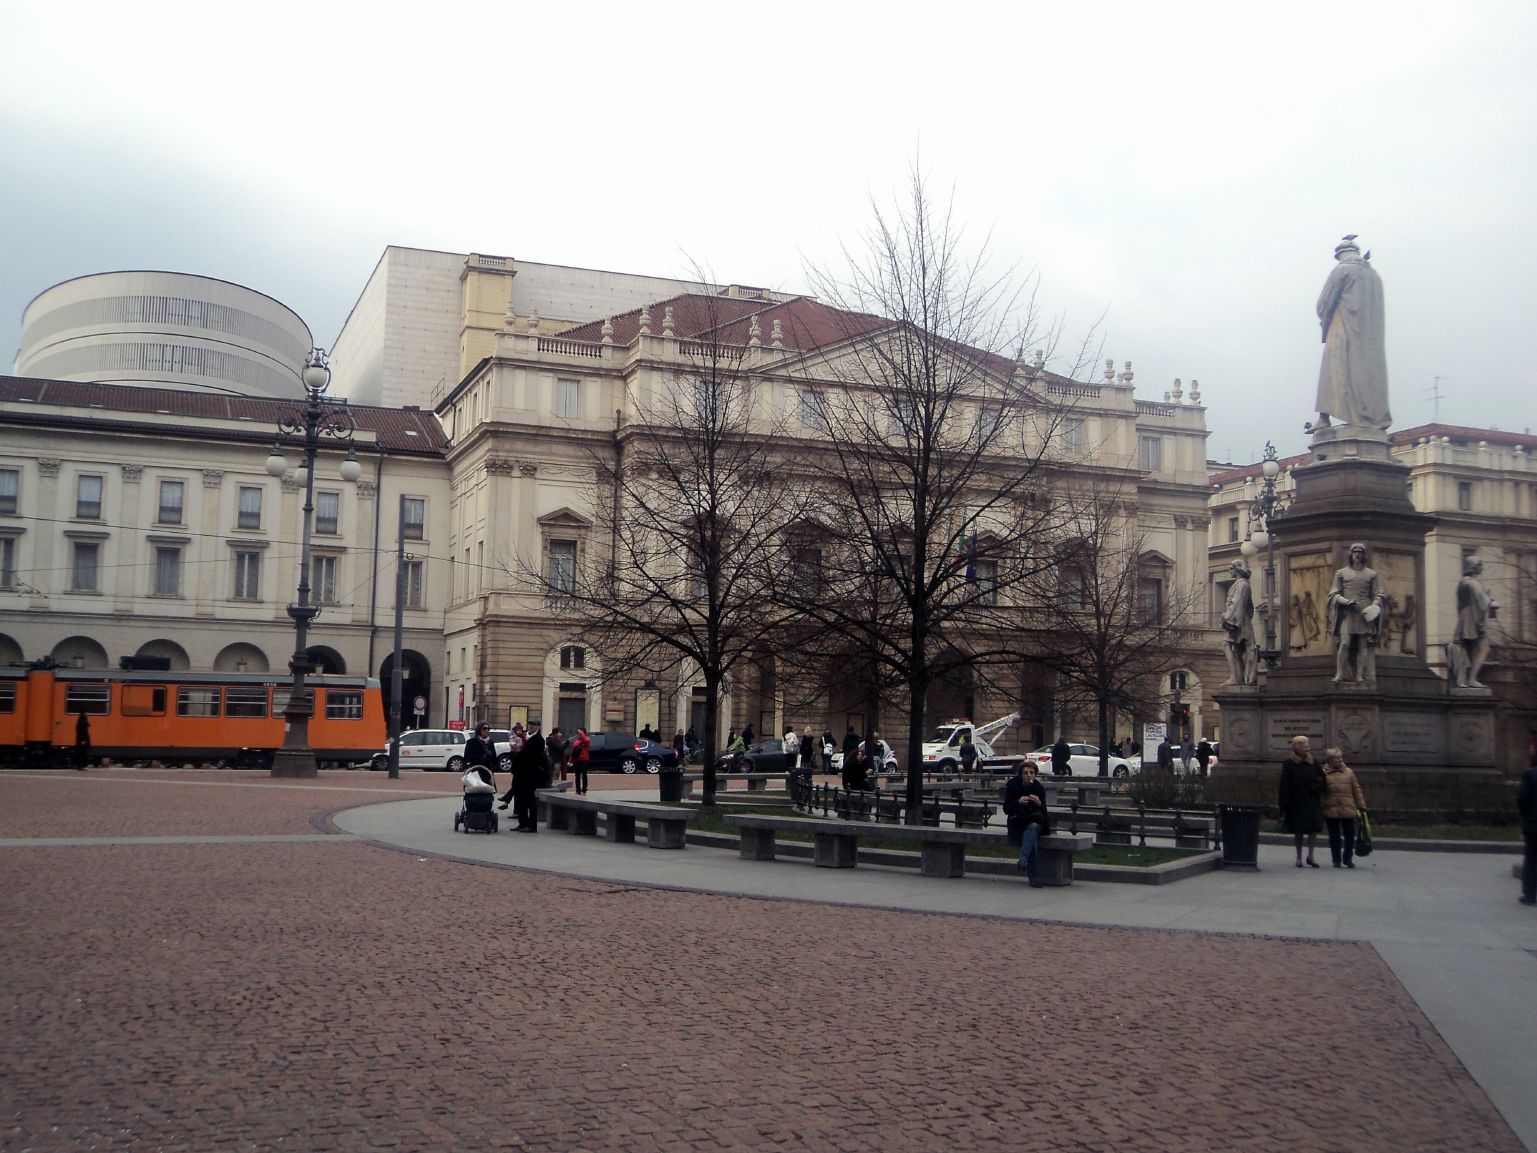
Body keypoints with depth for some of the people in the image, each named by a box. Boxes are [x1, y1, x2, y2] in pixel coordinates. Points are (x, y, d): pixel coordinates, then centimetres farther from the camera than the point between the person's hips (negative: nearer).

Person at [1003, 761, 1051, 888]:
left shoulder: (1039, 787, -2)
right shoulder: (1012, 785, -5)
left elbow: (1044, 812, -3)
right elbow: (1006, 809, -7)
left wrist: (1039, 803, -26)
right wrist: (1018, 802, -26)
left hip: (1035, 822, 2)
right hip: (1018, 823, -2)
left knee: (1033, 827, -36)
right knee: (1033, 840, -31)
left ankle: (1023, 859, -44)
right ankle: (1035, 878, -36)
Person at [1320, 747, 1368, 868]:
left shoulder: (1349, 772, 6)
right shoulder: (1324, 773, 1)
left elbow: (1356, 790, 9)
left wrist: (1360, 807, 7)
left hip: (1348, 810, 1)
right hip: (1331, 811, -1)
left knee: (1350, 835, 4)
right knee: (1334, 836, 7)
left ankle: (1348, 859, 19)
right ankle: (1337, 860, 17)